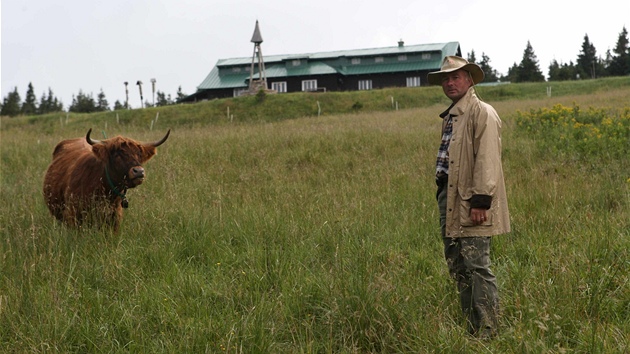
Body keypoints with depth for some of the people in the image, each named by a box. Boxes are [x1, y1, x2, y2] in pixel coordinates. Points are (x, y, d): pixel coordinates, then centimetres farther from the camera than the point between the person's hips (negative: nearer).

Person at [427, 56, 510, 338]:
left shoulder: (482, 113, -8)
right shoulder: (449, 116, 19)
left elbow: (487, 161, -16)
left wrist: (480, 202, -22)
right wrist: (443, 199, 17)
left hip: (471, 202, -9)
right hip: (449, 200, 9)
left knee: (476, 266, -9)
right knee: (457, 267, 12)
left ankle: (487, 334, -4)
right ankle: (472, 330, 20)